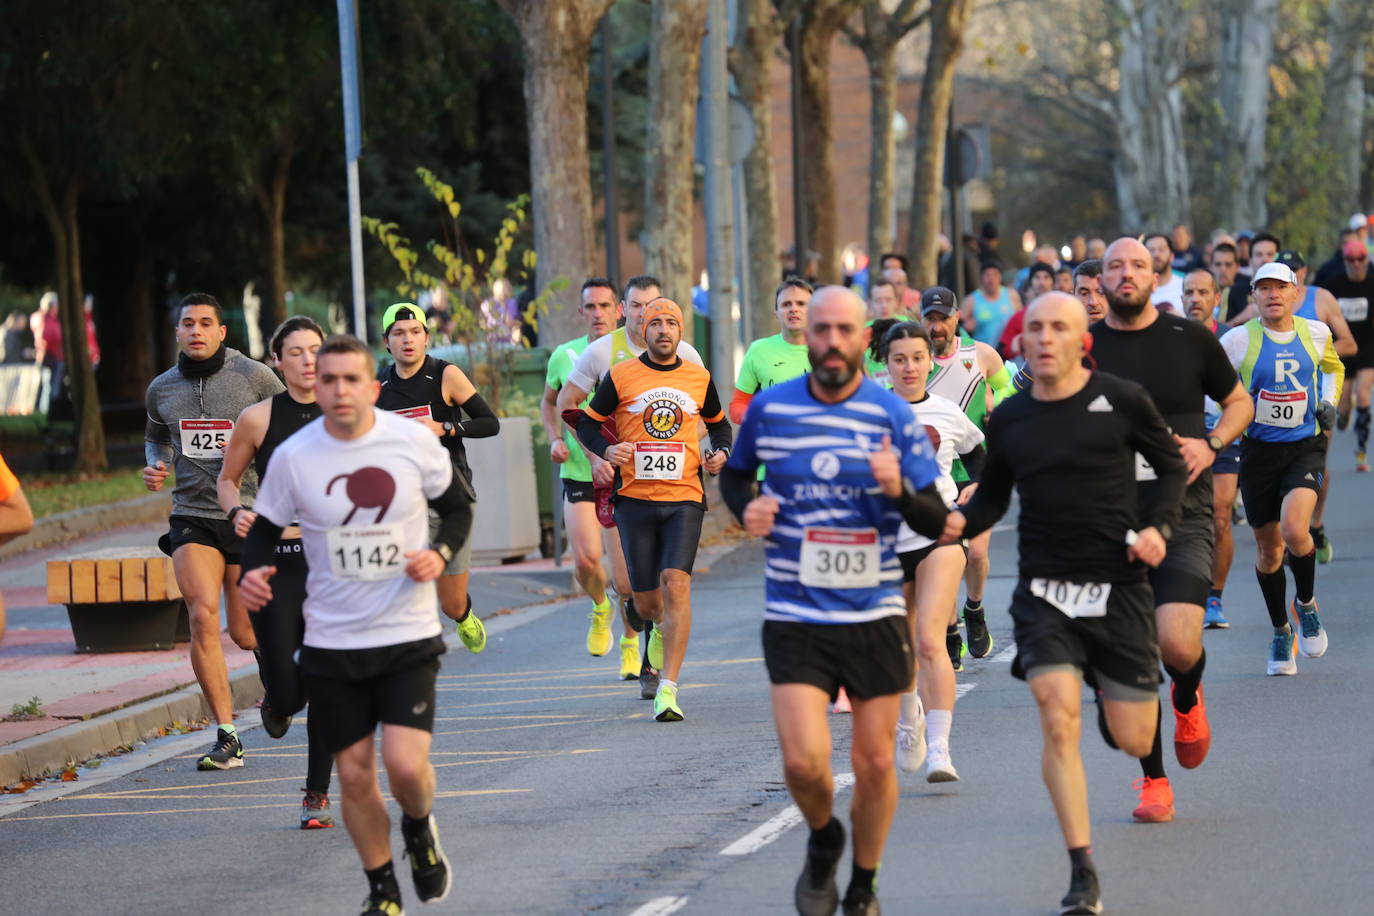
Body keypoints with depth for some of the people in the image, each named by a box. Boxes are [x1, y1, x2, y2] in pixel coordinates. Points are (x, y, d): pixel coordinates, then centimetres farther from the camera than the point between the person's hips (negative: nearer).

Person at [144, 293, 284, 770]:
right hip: (192, 517, 2)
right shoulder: (162, 389, 6)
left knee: (245, 633, 4)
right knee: (203, 617, -18)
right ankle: (227, 738, -15)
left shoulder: (254, 377, -5)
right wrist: (155, 466, 4)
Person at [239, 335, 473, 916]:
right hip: (331, 643, 1)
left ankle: (419, 830, 21)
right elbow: (265, 529, 6)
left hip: (408, 633, -1)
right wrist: (251, 572, -15)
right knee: (354, 774, 5)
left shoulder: (414, 441, -6)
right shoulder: (292, 457, -6)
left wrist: (441, 553, -11)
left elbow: (457, 506, 9)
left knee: (405, 763, -15)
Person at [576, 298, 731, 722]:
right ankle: (661, 628, 44)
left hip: (684, 499, 0)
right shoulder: (621, 376, 2)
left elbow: (718, 423, 24)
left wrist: (720, 452, 3)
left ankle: (668, 688, -19)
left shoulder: (699, 379, 8)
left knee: (676, 583, -19)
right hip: (635, 499, 0)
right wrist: (606, 449, -11)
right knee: (646, 601, 4)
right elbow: (587, 422, 9)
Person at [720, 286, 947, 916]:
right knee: (804, 761, -12)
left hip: (875, 614, 0)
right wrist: (745, 508, -4)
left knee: (875, 762, 5)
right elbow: (735, 473, 18)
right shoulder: (770, 408, -1)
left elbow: (935, 520, -4)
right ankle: (823, 839, 21)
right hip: (795, 619, 0)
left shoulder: (893, 414, -4)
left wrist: (899, 491, -25)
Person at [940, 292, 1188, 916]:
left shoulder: (1121, 401, -4)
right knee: (1059, 720, -17)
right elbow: (993, 494, 17)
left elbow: (1172, 465, 8)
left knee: (1133, 741, 2)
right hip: (1043, 590, 1)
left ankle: (1118, 699, 43)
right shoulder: (1008, 419, 4)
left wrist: (1157, 526, -9)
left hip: (1117, 584, -1)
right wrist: (962, 522, -5)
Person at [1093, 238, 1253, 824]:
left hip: (1182, 517, -1)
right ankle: (1153, 782, 16)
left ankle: (1188, 699, 17)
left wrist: (1210, 444, -2)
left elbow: (1239, 403, 16)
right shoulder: (1084, 346, 5)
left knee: (1178, 644, -19)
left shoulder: (1190, 338, 4)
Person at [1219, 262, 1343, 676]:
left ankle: (1306, 603, 6)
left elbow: (1333, 367, 23)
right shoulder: (1240, 340, -7)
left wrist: (1329, 402, 6)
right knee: (1268, 548, 6)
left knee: (1294, 530, -23)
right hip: (1259, 451, 0)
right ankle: (1281, 634, 26)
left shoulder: (1316, 333, 2)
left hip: (1306, 447, 0)